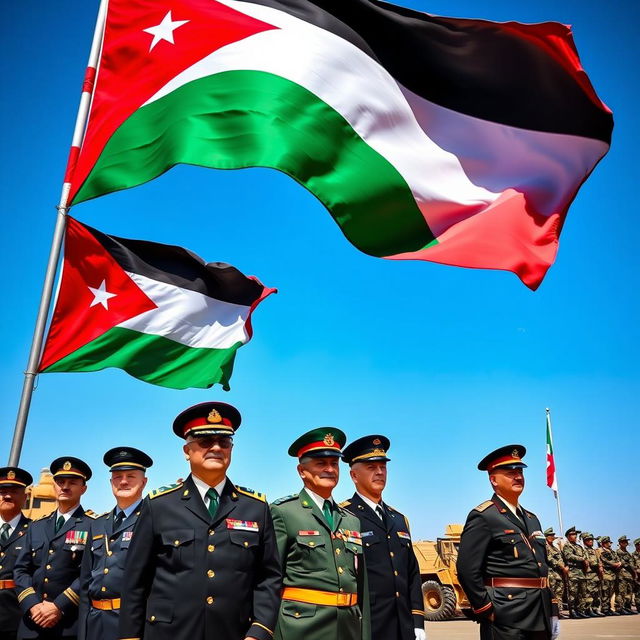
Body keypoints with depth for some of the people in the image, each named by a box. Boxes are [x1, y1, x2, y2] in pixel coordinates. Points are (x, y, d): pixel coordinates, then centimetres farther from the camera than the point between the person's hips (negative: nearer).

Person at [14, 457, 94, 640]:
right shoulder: (36, 527, 15)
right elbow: (21, 570, 9)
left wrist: (60, 607, -15)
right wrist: (32, 605, -6)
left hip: (72, 621, -4)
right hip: (32, 620, 4)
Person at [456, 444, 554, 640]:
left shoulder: (531, 519, 16)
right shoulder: (482, 517, -10)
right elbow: (467, 571, -16)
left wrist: (551, 613, 16)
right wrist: (486, 612, -15)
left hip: (540, 618, 8)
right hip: (506, 618, -7)